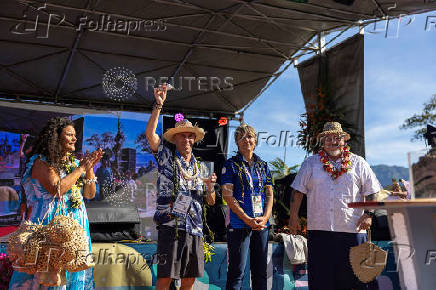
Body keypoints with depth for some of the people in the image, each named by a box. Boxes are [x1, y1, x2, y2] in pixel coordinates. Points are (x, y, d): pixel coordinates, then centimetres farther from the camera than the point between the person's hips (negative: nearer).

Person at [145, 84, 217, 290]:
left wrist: (210, 187, -4)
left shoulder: (199, 166, 17)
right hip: (170, 225, -4)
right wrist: (158, 105, -17)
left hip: (194, 228, 5)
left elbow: (211, 201, 17)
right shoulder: (166, 156, 6)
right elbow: (150, 134, -11)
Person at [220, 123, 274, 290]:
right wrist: (247, 219, -15)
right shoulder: (231, 165, 0)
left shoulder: (263, 166, 15)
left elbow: (269, 194, 12)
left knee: (260, 271, 11)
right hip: (240, 224, -5)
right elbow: (227, 195, -8)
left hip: (262, 225, 5)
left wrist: (265, 217, -5)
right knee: (237, 271, -3)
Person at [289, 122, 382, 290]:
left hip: (352, 230, -1)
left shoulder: (358, 164, 8)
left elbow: (372, 192, 8)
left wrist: (368, 215, -4)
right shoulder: (310, 164, 10)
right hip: (319, 229, 1)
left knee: (355, 274, 2)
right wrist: (294, 217, 4)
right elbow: (298, 191, 10)